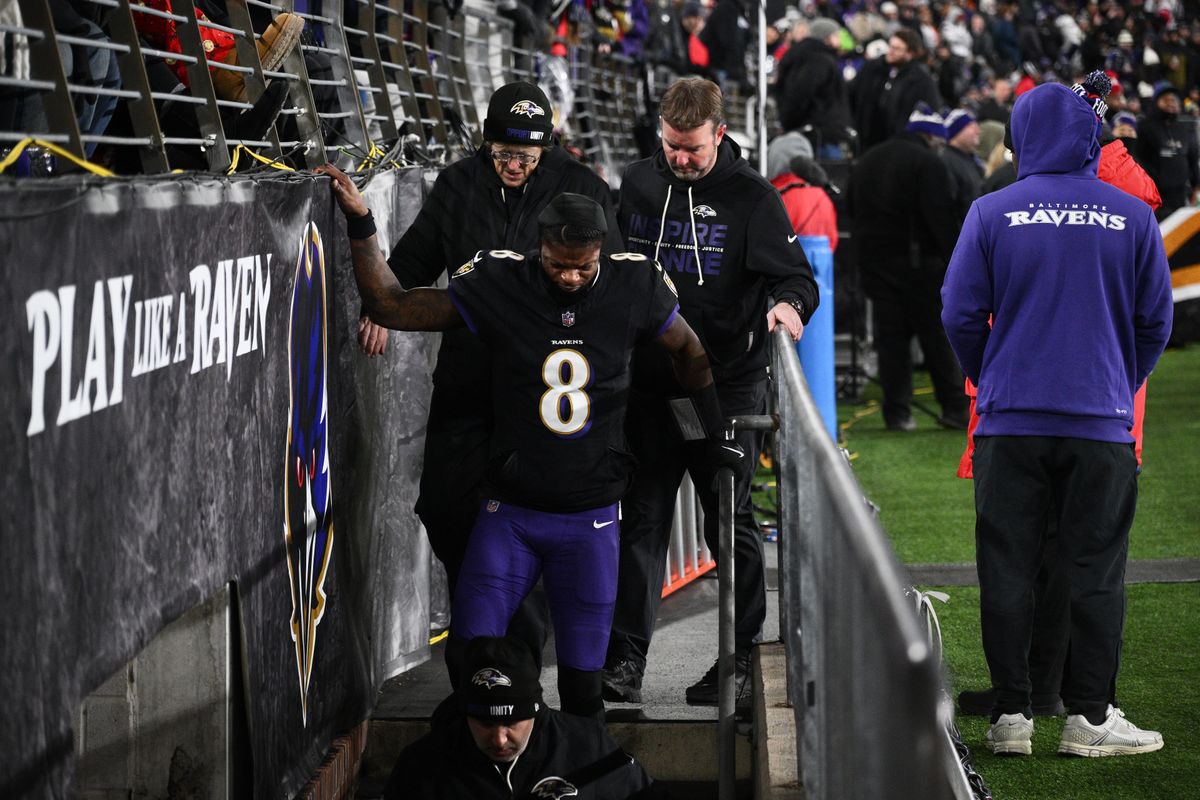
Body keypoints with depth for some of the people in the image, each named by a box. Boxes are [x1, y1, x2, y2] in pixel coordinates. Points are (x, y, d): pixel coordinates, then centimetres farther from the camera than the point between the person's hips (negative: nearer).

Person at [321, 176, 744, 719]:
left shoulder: (632, 287, -5)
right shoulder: (499, 285, -8)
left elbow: (686, 350, 14)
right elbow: (390, 307, -4)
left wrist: (716, 437, 20)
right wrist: (360, 225, -12)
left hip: (590, 520, 0)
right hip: (509, 512, 0)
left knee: (581, 681, 1)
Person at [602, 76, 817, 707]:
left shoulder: (751, 197, -5)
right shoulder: (638, 183, 7)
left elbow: (796, 276, -5)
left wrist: (788, 305, -27)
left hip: (728, 386, -3)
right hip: (649, 382, 3)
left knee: (730, 524, 4)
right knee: (643, 518, 1)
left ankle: (740, 657, 12)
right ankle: (626, 655, 2)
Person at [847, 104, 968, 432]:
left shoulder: (866, 161, 15)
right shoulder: (928, 163, -10)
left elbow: (853, 212, 21)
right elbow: (942, 220, -17)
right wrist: (955, 263, -14)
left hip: (875, 262, 6)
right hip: (918, 263, -6)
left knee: (891, 337, 6)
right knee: (937, 336, 1)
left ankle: (897, 413, 2)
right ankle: (954, 408, 2)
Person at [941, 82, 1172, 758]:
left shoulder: (992, 214, -2)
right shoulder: (1133, 218, 0)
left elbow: (961, 315, 0)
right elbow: (1156, 321, 6)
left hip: (1010, 422, 0)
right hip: (1101, 423, 0)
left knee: (1008, 570, 5)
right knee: (1097, 571, 6)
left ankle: (1011, 714, 5)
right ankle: (1089, 717, 6)